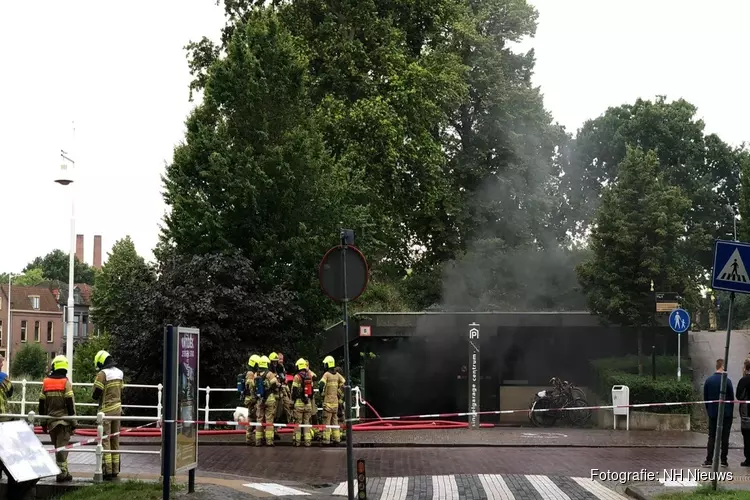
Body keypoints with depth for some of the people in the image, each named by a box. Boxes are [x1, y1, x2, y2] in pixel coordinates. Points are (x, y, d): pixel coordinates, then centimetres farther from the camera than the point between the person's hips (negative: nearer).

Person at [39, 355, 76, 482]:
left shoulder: (46, 382, 7)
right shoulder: (66, 382, -8)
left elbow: (42, 404, 10)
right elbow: (70, 404, -10)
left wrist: (43, 423, 18)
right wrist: (73, 423, -4)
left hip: (51, 421, 4)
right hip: (63, 419, -4)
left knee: (57, 446, 14)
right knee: (62, 446, -3)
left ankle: (64, 472, 20)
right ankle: (62, 473, -7)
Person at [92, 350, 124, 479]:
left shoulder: (102, 374, -14)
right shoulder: (119, 373, 9)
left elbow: (96, 394, -14)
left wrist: (95, 397, 6)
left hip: (106, 410, -7)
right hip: (117, 409, 7)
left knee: (105, 441, -4)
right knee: (115, 440, 13)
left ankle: (107, 471, -6)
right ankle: (115, 469, 16)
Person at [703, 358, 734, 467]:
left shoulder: (708, 381, 0)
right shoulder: (727, 381, -11)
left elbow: (705, 398, 6)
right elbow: (732, 398, -4)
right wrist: (730, 411, 9)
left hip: (712, 413, 3)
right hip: (726, 413, -3)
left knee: (711, 437, 6)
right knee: (724, 438, 4)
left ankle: (709, 460, 0)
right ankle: (724, 460, 7)